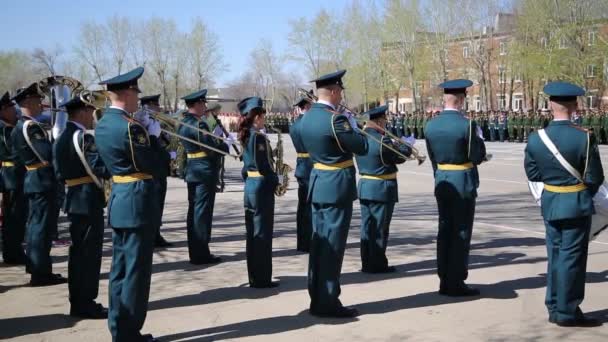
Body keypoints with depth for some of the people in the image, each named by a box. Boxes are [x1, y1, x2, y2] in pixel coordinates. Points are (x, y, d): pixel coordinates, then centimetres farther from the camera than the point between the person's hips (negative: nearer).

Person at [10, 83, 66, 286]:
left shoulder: (20, 126, 15)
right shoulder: (30, 126, -17)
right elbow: (48, 154, -26)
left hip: (34, 180, 10)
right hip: (42, 181, -10)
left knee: (36, 225, 16)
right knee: (42, 226, -7)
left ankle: (36, 268, 24)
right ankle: (41, 273, -3)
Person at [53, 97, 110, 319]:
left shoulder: (60, 139, 12)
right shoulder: (83, 138, -17)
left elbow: (60, 173, 16)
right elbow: (101, 169, -22)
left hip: (73, 200, 9)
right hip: (89, 201, -9)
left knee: (78, 252, 14)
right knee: (89, 253, -3)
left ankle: (77, 302, 21)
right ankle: (85, 304, 3)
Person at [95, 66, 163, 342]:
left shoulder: (103, 124, 10)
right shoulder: (129, 127, -19)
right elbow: (155, 166, -15)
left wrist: (145, 133, 11)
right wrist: (153, 136, -1)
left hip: (119, 201, 9)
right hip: (138, 203, -9)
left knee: (121, 268, 14)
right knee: (136, 270, -2)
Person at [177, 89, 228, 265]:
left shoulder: (183, 123, 11)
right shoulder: (199, 124, -17)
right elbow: (213, 148, -19)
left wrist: (217, 142, 11)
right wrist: (226, 146, 0)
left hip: (192, 172, 9)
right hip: (205, 172, -9)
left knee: (194, 211, 12)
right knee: (202, 212, -4)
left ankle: (194, 251, 19)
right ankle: (201, 254, 1)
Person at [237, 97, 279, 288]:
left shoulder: (246, 136, 12)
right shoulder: (259, 136, -16)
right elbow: (263, 165, -20)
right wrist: (276, 181, -6)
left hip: (250, 186, 9)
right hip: (261, 187, -9)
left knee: (252, 233, 12)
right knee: (262, 233, -3)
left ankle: (254, 277, 19)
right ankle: (262, 279, 1)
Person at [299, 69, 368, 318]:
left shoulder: (307, 117, 7)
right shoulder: (335, 119, -19)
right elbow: (362, 148, -13)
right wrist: (353, 126, 3)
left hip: (317, 183, 9)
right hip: (336, 187, -9)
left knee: (319, 242, 13)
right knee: (332, 245, -3)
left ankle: (317, 298, 20)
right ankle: (327, 303, 2)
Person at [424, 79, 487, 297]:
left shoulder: (431, 125, 3)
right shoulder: (467, 124, -15)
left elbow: (433, 158, 7)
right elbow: (478, 157, -9)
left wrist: (441, 178, 16)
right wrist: (479, 139, 9)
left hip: (441, 183, 6)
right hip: (463, 184, -6)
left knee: (444, 231, 12)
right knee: (461, 233, 2)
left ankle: (445, 281, 18)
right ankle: (456, 283, 5)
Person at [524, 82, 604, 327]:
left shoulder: (535, 139, -5)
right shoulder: (584, 138, -16)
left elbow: (533, 174, 4)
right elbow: (595, 178, -11)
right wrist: (585, 192, 9)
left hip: (549, 204, 5)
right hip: (577, 205, -5)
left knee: (555, 256, 15)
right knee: (572, 257, 3)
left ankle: (554, 308, 23)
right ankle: (567, 312, 10)